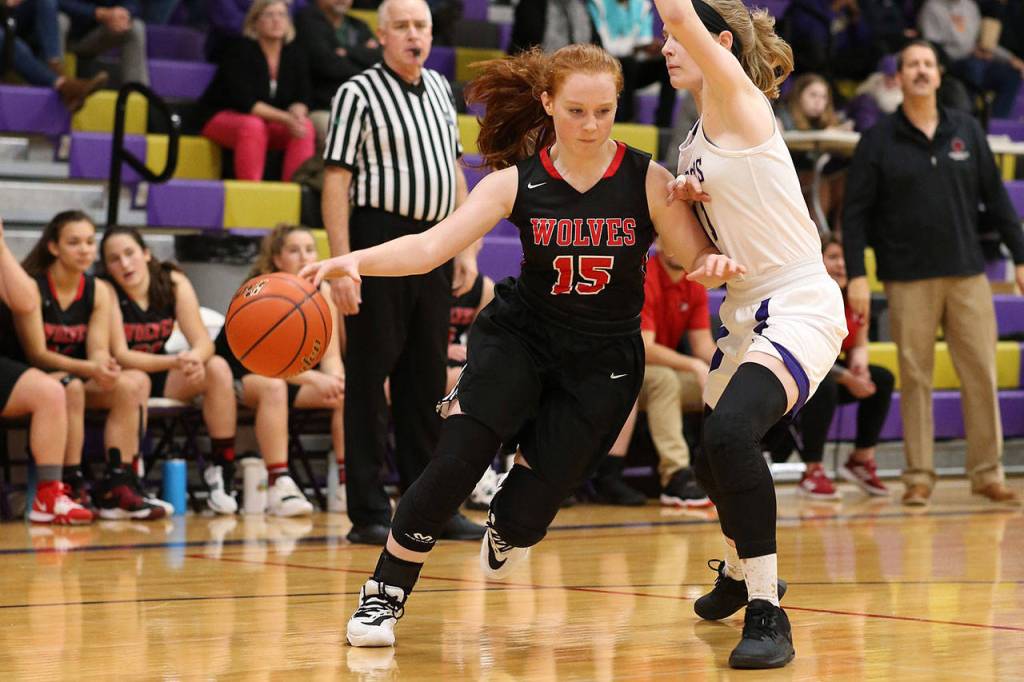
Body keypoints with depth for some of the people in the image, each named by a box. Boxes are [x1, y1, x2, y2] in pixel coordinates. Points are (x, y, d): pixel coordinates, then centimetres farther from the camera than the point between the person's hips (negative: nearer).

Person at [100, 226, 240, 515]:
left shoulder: (174, 282, -8)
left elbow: (203, 342, -13)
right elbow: (120, 355, -24)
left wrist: (195, 357, -39)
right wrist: (176, 361, -38)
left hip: (161, 376, 4)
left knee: (217, 367, -21)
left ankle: (220, 474, -19)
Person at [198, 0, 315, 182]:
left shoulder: (295, 55, 0)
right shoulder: (242, 51, -16)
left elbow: (302, 100, -1)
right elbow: (244, 102, -24)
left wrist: (296, 114, -27)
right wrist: (285, 118, -32)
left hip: (270, 122, 5)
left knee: (305, 126, -22)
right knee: (253, 126, -37)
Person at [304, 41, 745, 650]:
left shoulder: (647, 180, -13)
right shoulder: (517, 182, -12)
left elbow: (699, 263, -9)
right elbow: (431, 246, -21)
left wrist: (717, 264, -35)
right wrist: (355, 260, -39)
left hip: (605, 360, 0)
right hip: (521, 337, 0)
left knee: (528, 513, -4)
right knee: (453, 464, -20)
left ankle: (506, 527, 37)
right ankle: (385, 598, -2)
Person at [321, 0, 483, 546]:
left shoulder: (439, 89, 14)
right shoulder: (359, 93, -6)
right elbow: (336, 181, -10)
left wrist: (466, 246, 14)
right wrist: (342, 264, -17)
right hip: (380, 240, -6)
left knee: (427, 378, 10)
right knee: (369, 378, -3)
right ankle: (369, 514, 1)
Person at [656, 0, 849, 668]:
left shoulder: (739, 100, -9)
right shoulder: (697, 143, 16)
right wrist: (682, 199, 2)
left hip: (799, 306, -10)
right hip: (746, 313, 10)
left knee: (730, 431, -31)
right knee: (711, 458, 22)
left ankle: (767, 615, -25)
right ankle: (740, 573, 51)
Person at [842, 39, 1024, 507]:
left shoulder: (967, 131, 8)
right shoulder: (878, 141, 1)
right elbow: (855, 212, 0)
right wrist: (856, 274, -8)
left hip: (967, 274, 2)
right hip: (909, 279, -2)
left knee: (981, 375, -1)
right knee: (915, 377, 1)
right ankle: (919, 476, 8)